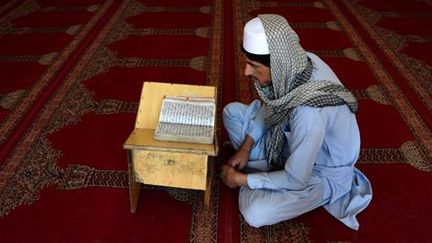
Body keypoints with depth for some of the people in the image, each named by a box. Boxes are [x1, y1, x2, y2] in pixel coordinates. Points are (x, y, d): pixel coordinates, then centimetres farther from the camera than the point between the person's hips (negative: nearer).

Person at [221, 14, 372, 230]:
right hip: (292, 143, 7)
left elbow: (296, 180, -28)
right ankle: (269, 170, 1)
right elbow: (269, 104, 3)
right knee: (232, 111, 2)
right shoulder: (295, 63, -20)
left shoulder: (309, 111, -41)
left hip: (323, 170, -7)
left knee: (255, 213, -26)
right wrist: (246, 146, -2)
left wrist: (241, 179, -17)